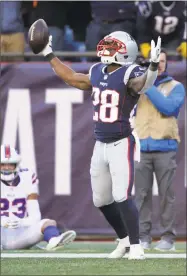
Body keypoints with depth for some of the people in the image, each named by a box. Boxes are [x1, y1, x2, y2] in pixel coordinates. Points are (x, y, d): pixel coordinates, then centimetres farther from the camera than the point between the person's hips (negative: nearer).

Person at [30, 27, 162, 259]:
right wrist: (49, 56, 30)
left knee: (121, 197, -15)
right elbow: (71, 78, 25)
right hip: (100, 144, 8)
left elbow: (143, 84, -36)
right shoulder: (97, 73, 8)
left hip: (121, 144, -8)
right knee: (101, 200, 13)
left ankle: (135, 246, -4)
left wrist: (153, 66, -56)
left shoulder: (129, 74, -14)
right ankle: (124, 240, 30)